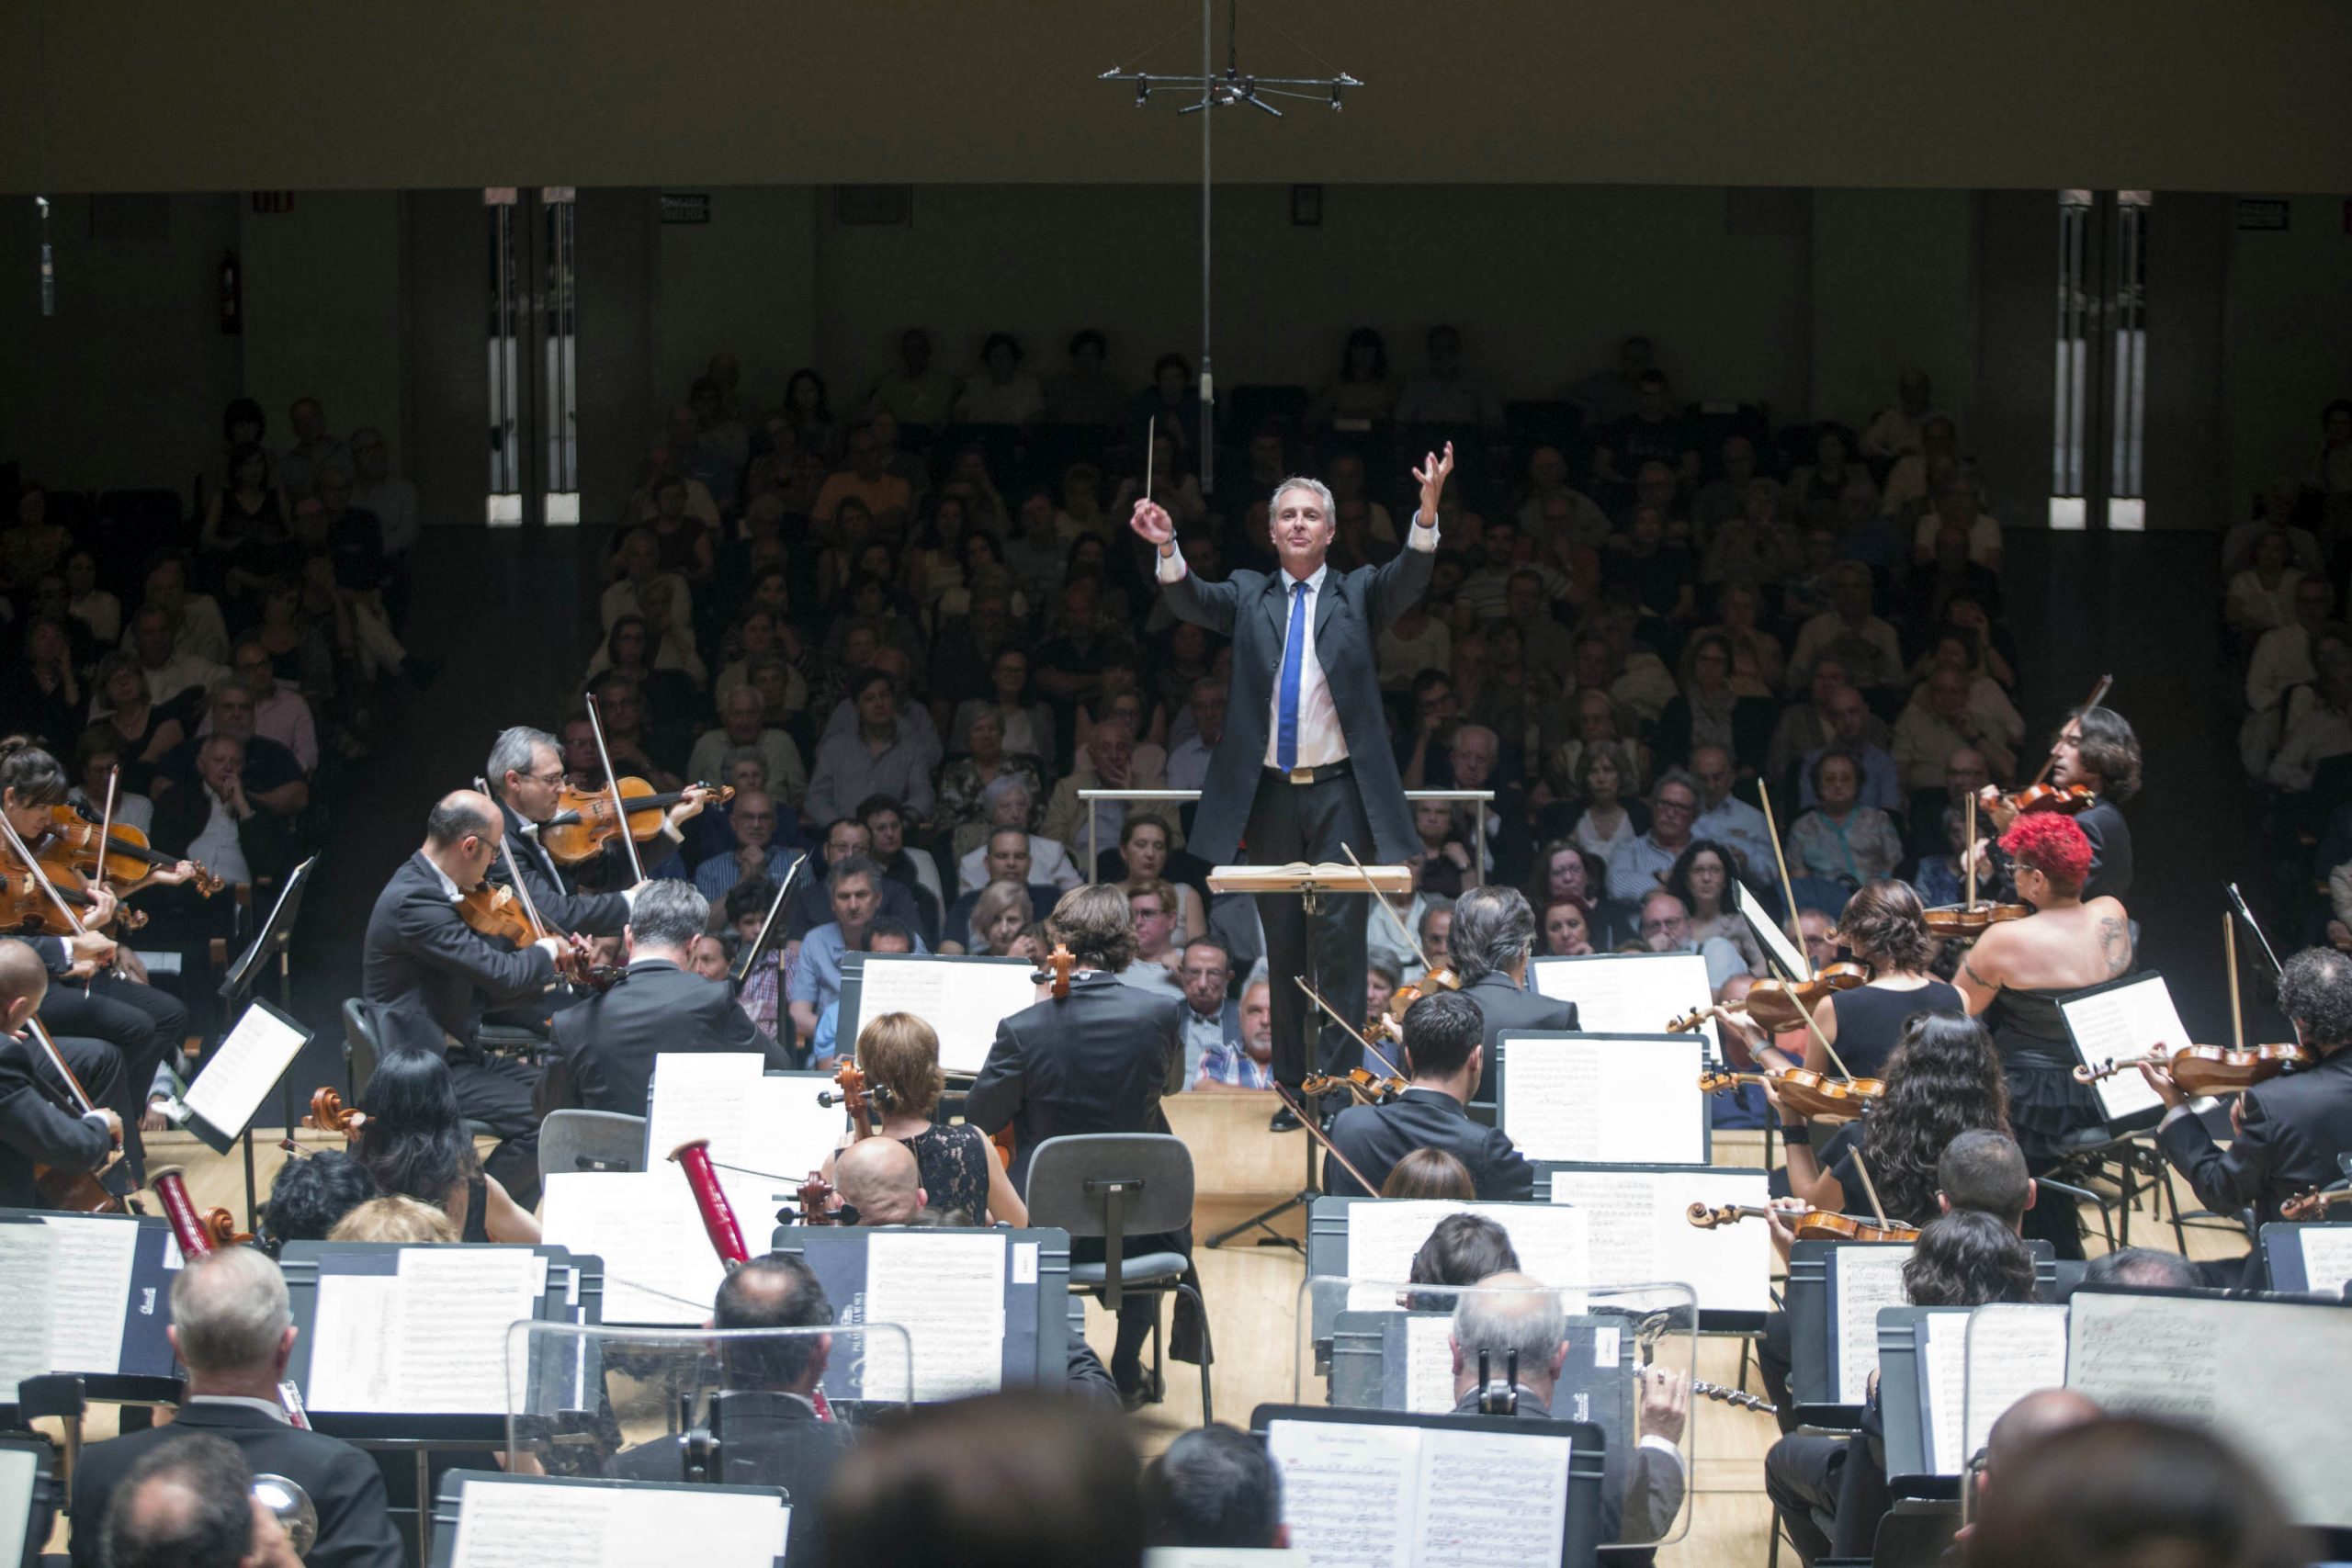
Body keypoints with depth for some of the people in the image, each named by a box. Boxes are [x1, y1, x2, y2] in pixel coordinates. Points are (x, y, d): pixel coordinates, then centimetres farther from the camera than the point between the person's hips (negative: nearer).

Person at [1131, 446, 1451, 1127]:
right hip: (1269, 795, 2)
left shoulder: (1357, 594, 7)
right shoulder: (1248, 595, 11)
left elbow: (1408, 578, -11)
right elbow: (1192, 602, -6)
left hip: (1340, 795, -2)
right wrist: (1166, 547, -27)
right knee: (1282, 947, 7)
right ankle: (1293, 1087, 13)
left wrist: (1427, 513, -30)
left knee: (1339, 942, -6)